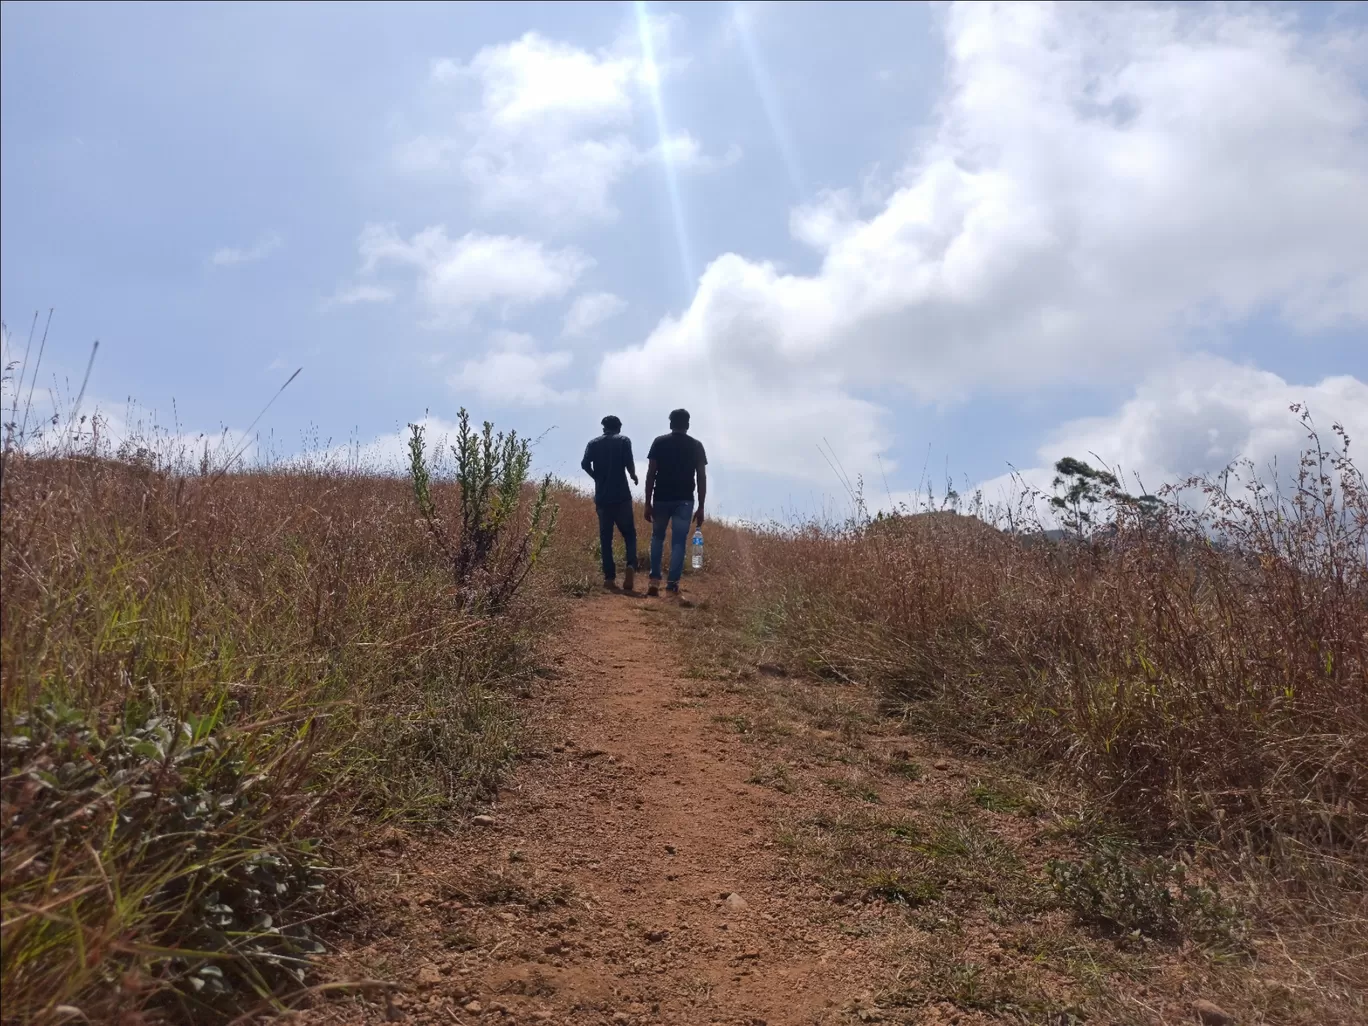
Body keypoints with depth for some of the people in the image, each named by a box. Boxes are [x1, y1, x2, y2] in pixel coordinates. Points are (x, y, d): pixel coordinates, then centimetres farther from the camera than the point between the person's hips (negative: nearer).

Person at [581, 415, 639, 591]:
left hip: (602, 497, 2)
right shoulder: (624, 440, 3)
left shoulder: (593, 443, 10)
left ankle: (609, 577, 0)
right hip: (621, 495, -2)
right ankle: (631, 565, -16)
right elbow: (629, 462, -12)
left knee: (605, 538, 7)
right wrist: (633, 476, 8)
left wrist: (598, 477, 11)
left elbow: (585, 463, -5)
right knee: (629, 533, 8)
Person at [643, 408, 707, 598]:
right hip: (685, 500, 0)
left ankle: (654, 580, 14)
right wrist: (701, 507, 4)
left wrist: (648, 503, 2)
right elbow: (702, 477, -1)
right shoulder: (696, 446, 2)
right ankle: (672, 585, -3)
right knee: (678, 542, 3)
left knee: (657, 537, 19)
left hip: (661, 498, 1)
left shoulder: (659, 442, 1)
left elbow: (650, 474, -3)